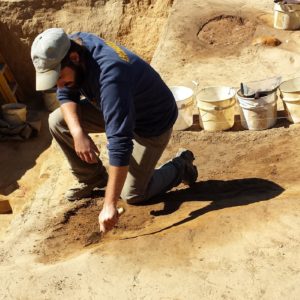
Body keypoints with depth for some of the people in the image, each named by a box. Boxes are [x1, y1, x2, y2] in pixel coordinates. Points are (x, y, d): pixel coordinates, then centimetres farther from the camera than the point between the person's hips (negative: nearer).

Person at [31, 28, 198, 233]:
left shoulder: (109, 77, -41)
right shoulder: (70, 46, -18)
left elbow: (120, 144, -44)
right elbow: (66, 95, -4)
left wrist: (110, 205, -43)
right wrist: (78, 132, -25)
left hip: (152, 122, -7)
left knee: (133, 195, -5)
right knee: (57, 122, -6)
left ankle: (180, 166, 19)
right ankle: (93, 178, 13)